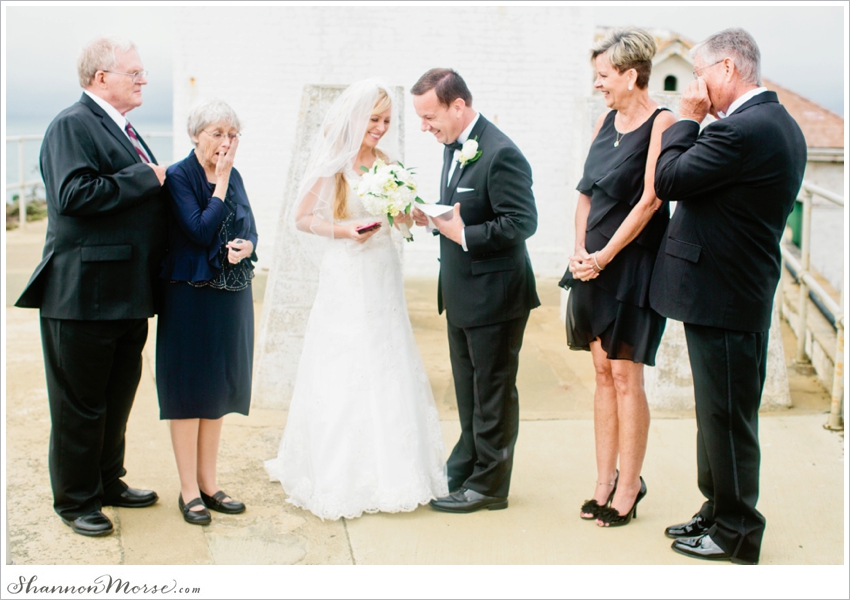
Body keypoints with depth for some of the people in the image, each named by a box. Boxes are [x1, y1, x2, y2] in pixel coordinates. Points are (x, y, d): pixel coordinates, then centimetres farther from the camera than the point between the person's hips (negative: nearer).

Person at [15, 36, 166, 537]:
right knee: (80, 404, 4)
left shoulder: (122, 130, 17)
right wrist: (145, 177, -20)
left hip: (128, 294, 9)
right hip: (86, 293, -9)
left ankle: (108, 481, 35)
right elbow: (74, 194, -27)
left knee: (117, 397, 19)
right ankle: (76, 500, 18)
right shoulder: (73, 126, -13)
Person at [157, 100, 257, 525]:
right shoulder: (178, 176, -9)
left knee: (218, 391, 12)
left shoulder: (234, 177, 9)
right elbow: (201, 231, -19)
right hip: (191, 296, -6)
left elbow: (250, 231, 10)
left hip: (232, 297, 6)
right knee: (189, 392, 1)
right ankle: (189, 490, 11)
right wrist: (221, 182, -15)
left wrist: (245, 246, -12)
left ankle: (208, 483, 22)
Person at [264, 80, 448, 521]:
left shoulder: (387, 163, 7)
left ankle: (389, 470, 22)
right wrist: (342, 230, -17)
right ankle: (340, 479, 11)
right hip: (345, 281, -5)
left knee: (387, 374, 9)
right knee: (343, 376, -1)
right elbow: (302, 218, -4)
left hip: (383, 278, 5)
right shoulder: (332, 163, -7)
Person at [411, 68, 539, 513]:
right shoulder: (453, 146, 8)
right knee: (468, 393, 20)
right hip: (462, 293, 9)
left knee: (493, 393, 5)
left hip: (494, 295, -9)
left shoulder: (500, 154, -21)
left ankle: (488, 486, 19)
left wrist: (464, 235, -24)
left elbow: (522, 222, -23)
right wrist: (429, 216, -3)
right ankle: (466, 471, 34)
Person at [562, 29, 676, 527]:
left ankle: (628, 490, 10)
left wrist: (605, 256, -12)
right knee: (603, 373, 10)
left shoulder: (662, 123, -10)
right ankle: (605, 483, 19)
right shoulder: (606, 121, 12)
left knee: (626, 377, -2)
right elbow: (587, 192, 12)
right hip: (594, 263, 7)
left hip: (633, 265, -7)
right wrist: (580, 251, -1)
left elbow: (649, 200, -15)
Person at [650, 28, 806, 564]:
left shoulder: (739, 130, -21)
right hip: (744, 287, 10)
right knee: (721, 413, 19)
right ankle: (719, 512, 32)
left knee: (727, 416, 2)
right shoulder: (782, 124, 12)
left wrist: (688, 118, -7)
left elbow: (667, 181, -17)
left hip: (721, 296, -10)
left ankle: (735, 532, 16)